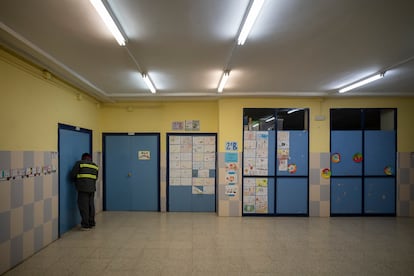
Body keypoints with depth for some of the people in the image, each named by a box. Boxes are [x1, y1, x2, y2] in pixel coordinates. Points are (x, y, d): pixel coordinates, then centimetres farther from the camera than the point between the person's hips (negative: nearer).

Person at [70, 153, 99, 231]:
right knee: (91, 206, 13)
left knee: (84, 207, 1)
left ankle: (86, 225, 4)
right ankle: (91, 223, 22)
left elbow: (72, 175, -1)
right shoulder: (95, 166, 13)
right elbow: (96, 177, 13)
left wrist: (76, 181, 17)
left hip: (83, 188, -5)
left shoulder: (79, 163, 0)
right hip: (92, 188, 5)